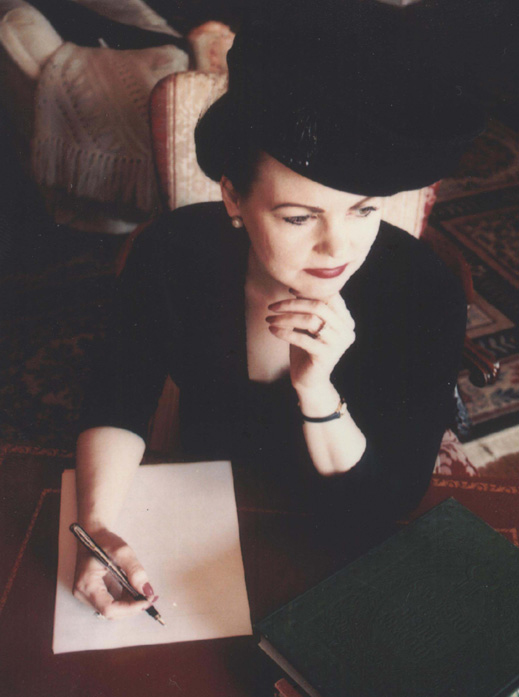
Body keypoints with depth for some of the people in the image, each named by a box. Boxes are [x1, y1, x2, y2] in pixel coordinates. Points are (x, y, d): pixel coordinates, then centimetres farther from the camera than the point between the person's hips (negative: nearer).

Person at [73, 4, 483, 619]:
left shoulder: (426, 295, -26)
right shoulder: (172, 254, -21)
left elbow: (387, 509, -22)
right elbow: (118, 407, -9)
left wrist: (316, 391, -39)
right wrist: (97, 527, -27)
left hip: (338, 551, 0)